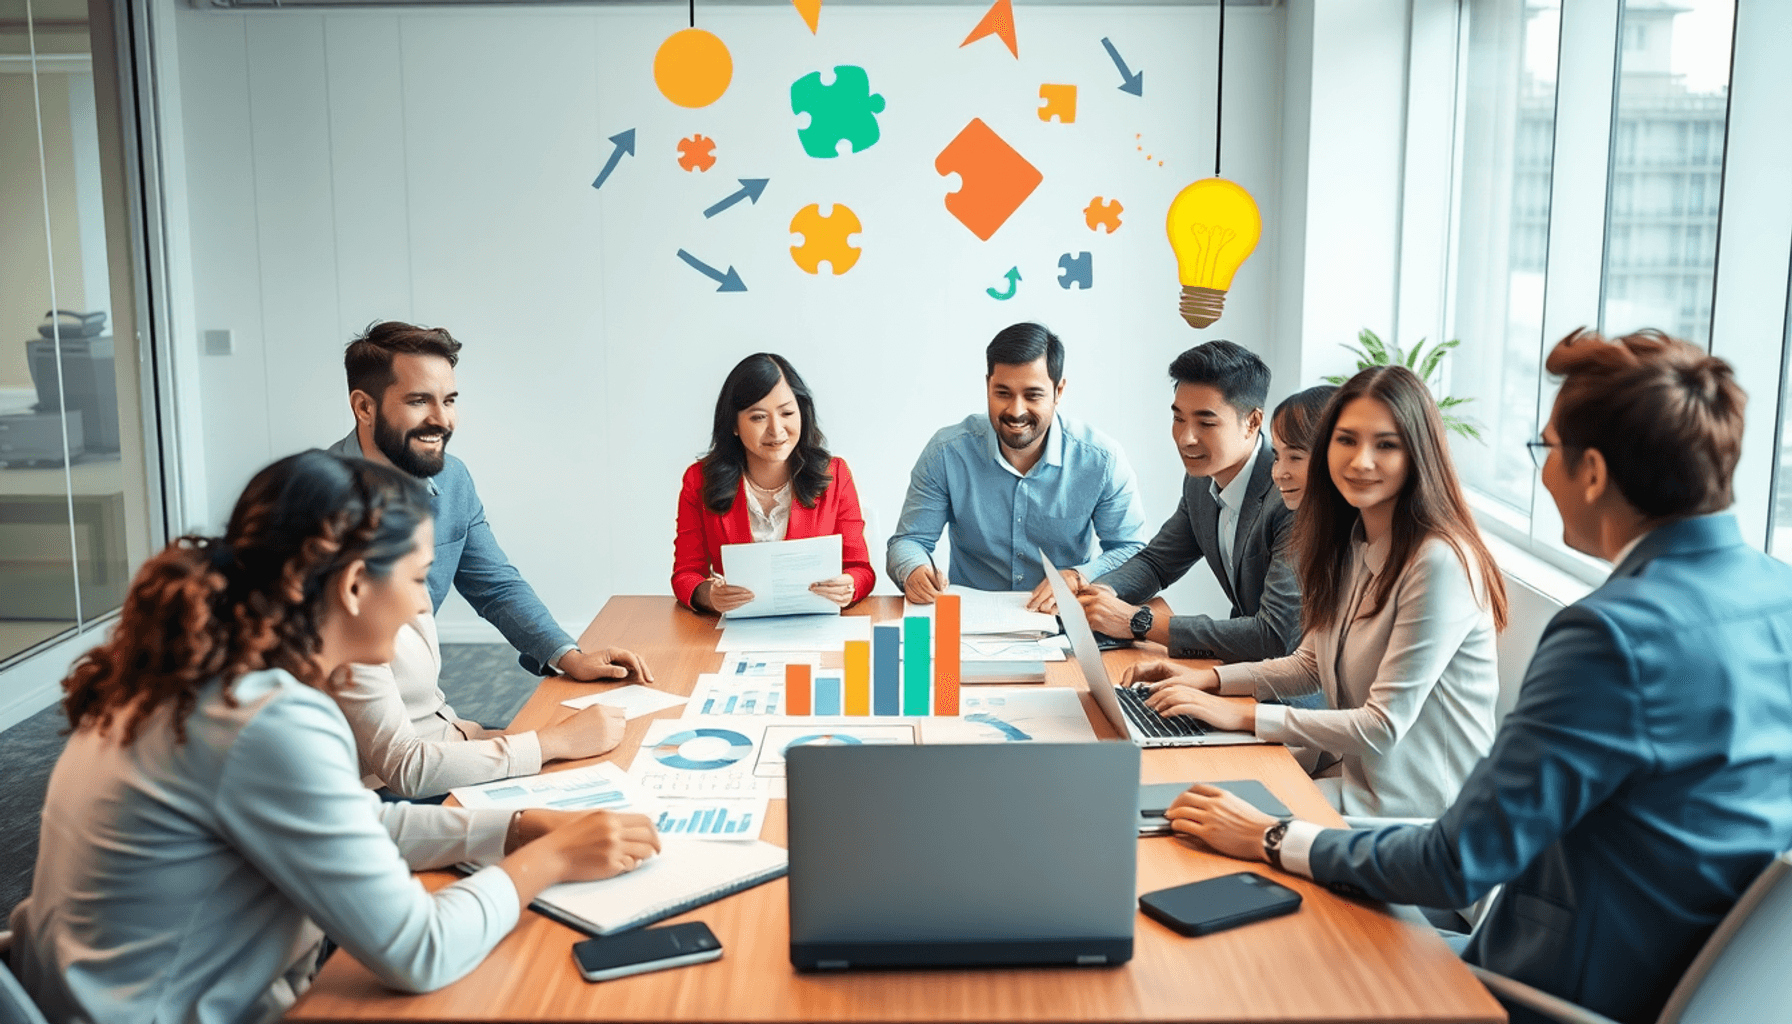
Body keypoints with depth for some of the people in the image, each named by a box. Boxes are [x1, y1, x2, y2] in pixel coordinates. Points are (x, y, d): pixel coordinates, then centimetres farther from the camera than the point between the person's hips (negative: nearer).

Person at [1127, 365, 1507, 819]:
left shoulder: (1440, 562, -24)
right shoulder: (1349, 543, 4)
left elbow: (1384, 727, -23)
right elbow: (1312, 664, 15)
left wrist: (1243, 716, -22)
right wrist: (1209, 679, 1)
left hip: (1413, 805, -8)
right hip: (1349, 764, 8)